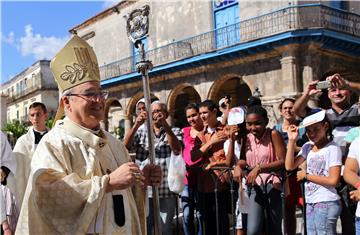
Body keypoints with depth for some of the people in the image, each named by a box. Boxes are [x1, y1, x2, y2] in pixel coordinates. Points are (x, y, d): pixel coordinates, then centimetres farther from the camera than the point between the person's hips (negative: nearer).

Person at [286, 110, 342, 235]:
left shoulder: (332, 148, -11)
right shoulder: (307, 146, 8)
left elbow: (333, 180, -16)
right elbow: (289, 166, 1)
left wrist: (306, 175, -9)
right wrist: (292, 141, -3)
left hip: (326, 203, -6)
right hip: (310, 203, 7)